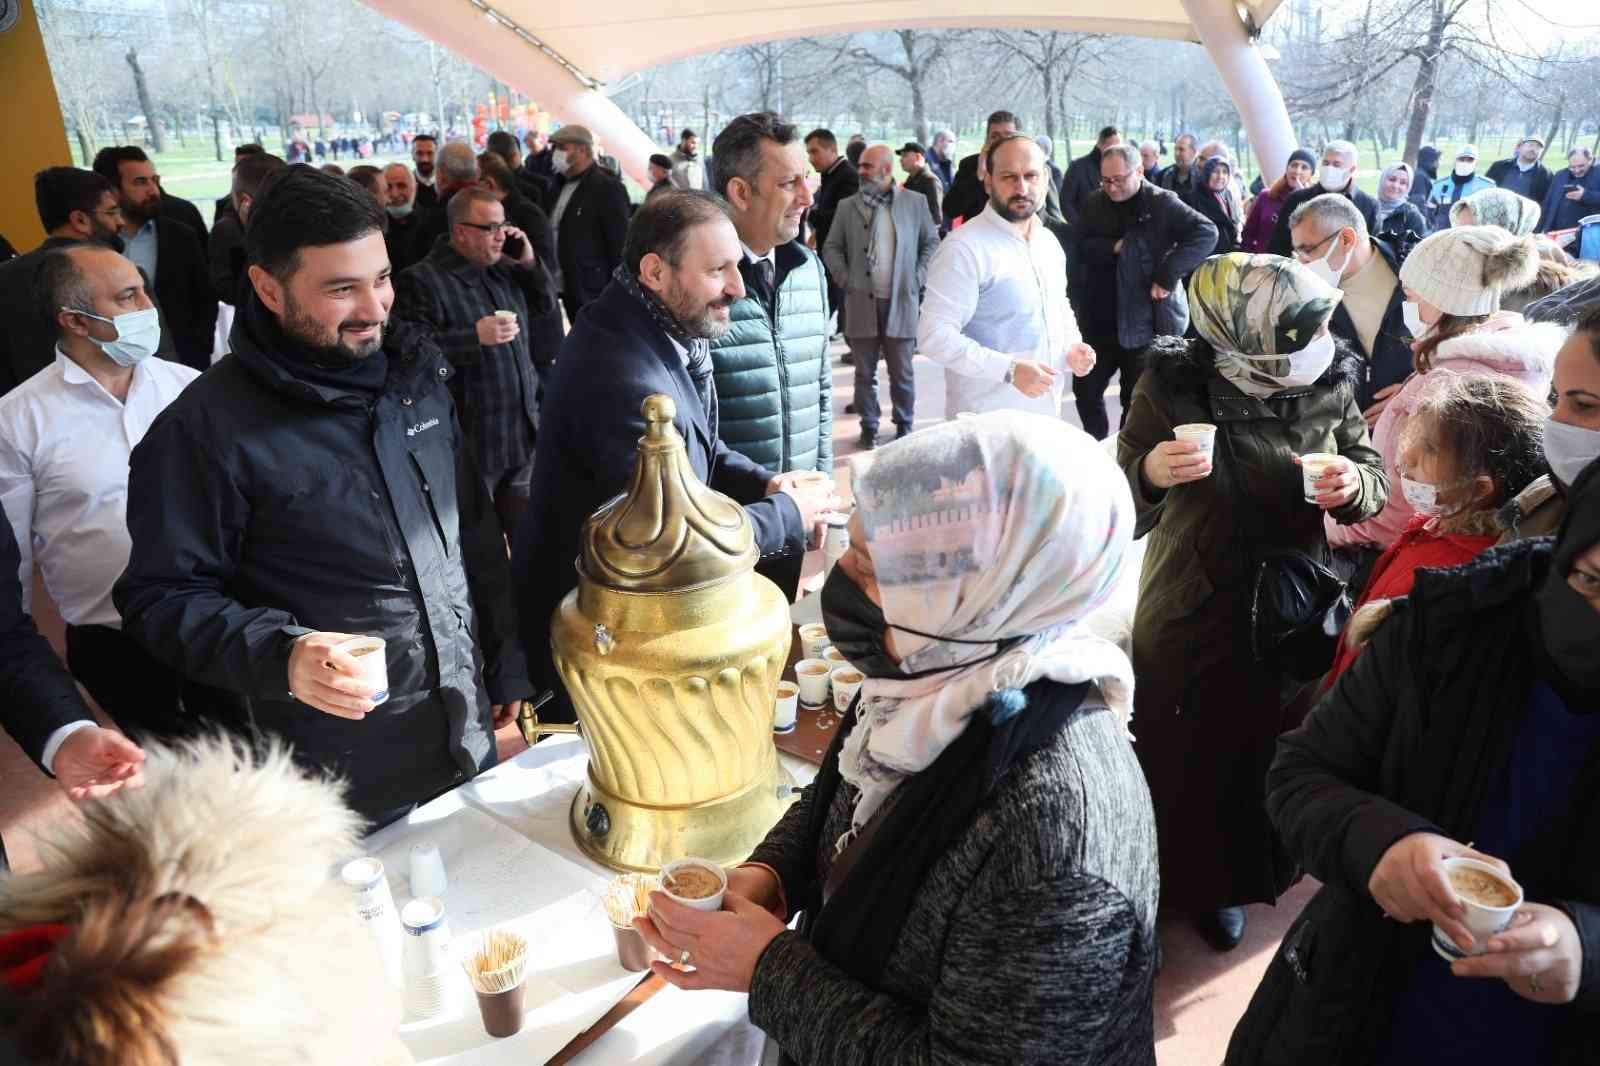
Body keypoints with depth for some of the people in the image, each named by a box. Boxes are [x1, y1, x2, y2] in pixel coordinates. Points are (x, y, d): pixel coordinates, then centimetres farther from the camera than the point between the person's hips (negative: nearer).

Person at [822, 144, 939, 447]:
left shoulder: (915, 202, 4)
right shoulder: (848, 206, 7)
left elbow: (931, 242, 10)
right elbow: (831, 248, 11)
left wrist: (918, 277, 0)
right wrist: (845, 278, -1)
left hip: (901, 302, -1)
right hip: (862, 301, 1)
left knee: (902, 372, 6)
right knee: (865, 372, 6)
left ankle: (904, 426, 20)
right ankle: (868, 427, 18)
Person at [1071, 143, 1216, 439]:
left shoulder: (1162, 203, -7)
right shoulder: (1093, 205, 6)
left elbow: (1206, 233, -17)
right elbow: (1081, 248, -2)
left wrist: (1168, 275, -23)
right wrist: (1113, 247, -18)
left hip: (1146, 323, -4)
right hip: (1100, 320, 4)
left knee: (1137, 401, 6)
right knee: (1085, 389, 11)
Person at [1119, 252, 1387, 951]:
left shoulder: (1329, 385, -8)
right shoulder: (1172, 385, -16)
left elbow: (1376, 486, 2)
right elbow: (1120, 515, -12)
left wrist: (1353, 485, -22)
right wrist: (1149, 474, -34)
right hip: (1188, 618, -3)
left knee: (1255, 758, 20)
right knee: (1176, 764, 10)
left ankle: (1222, 886, 47)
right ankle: (1167, 881, 39)